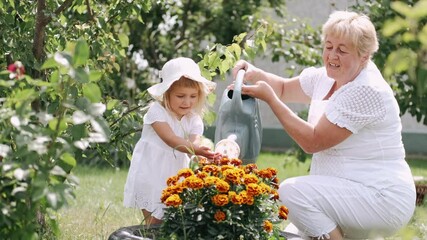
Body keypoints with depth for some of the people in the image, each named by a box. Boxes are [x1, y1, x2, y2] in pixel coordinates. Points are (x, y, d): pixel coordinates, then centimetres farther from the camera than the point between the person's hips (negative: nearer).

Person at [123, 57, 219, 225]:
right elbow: (171, 139, -28)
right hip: (151, 175, -4)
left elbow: (194, 143, -18)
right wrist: (195, 149, -45)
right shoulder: (157, 112, -15)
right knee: (156, 224, -4)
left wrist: (203, 151, -44)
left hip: (175, 177, 4)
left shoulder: (194, 120, -1)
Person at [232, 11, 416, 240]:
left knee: (293, 191, -23)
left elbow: (312, 142, -20)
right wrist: (254, 73, 2)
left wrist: (269, 98, -19)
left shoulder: (367, 91, -21)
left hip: (383, 198, -9)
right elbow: (284, 88, 23)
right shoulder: (326, 77, 6)